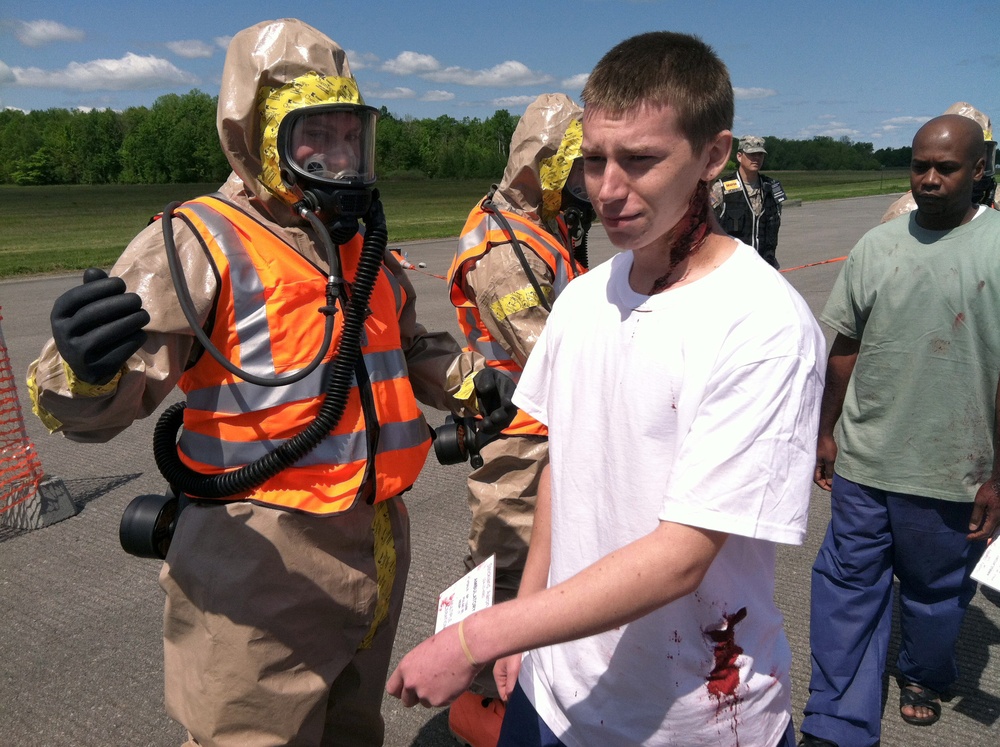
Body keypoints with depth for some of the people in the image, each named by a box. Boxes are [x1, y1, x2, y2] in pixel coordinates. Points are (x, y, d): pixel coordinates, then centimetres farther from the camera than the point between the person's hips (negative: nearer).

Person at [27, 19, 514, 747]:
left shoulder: (366, 247, 11)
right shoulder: (200, 240, -13)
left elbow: (409, 345, 25)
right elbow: (120, 385, -22)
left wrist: (471, 380, 9)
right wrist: (86, 372, -44)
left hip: (376, 543, 8)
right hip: (263, 560, -7)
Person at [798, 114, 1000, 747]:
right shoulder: (878, 245, 3)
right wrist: (827, 431, 11)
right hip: (862, 460, 3)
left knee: (934, 592, 17)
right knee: (847, 587, 7)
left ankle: (925, 678, 45)